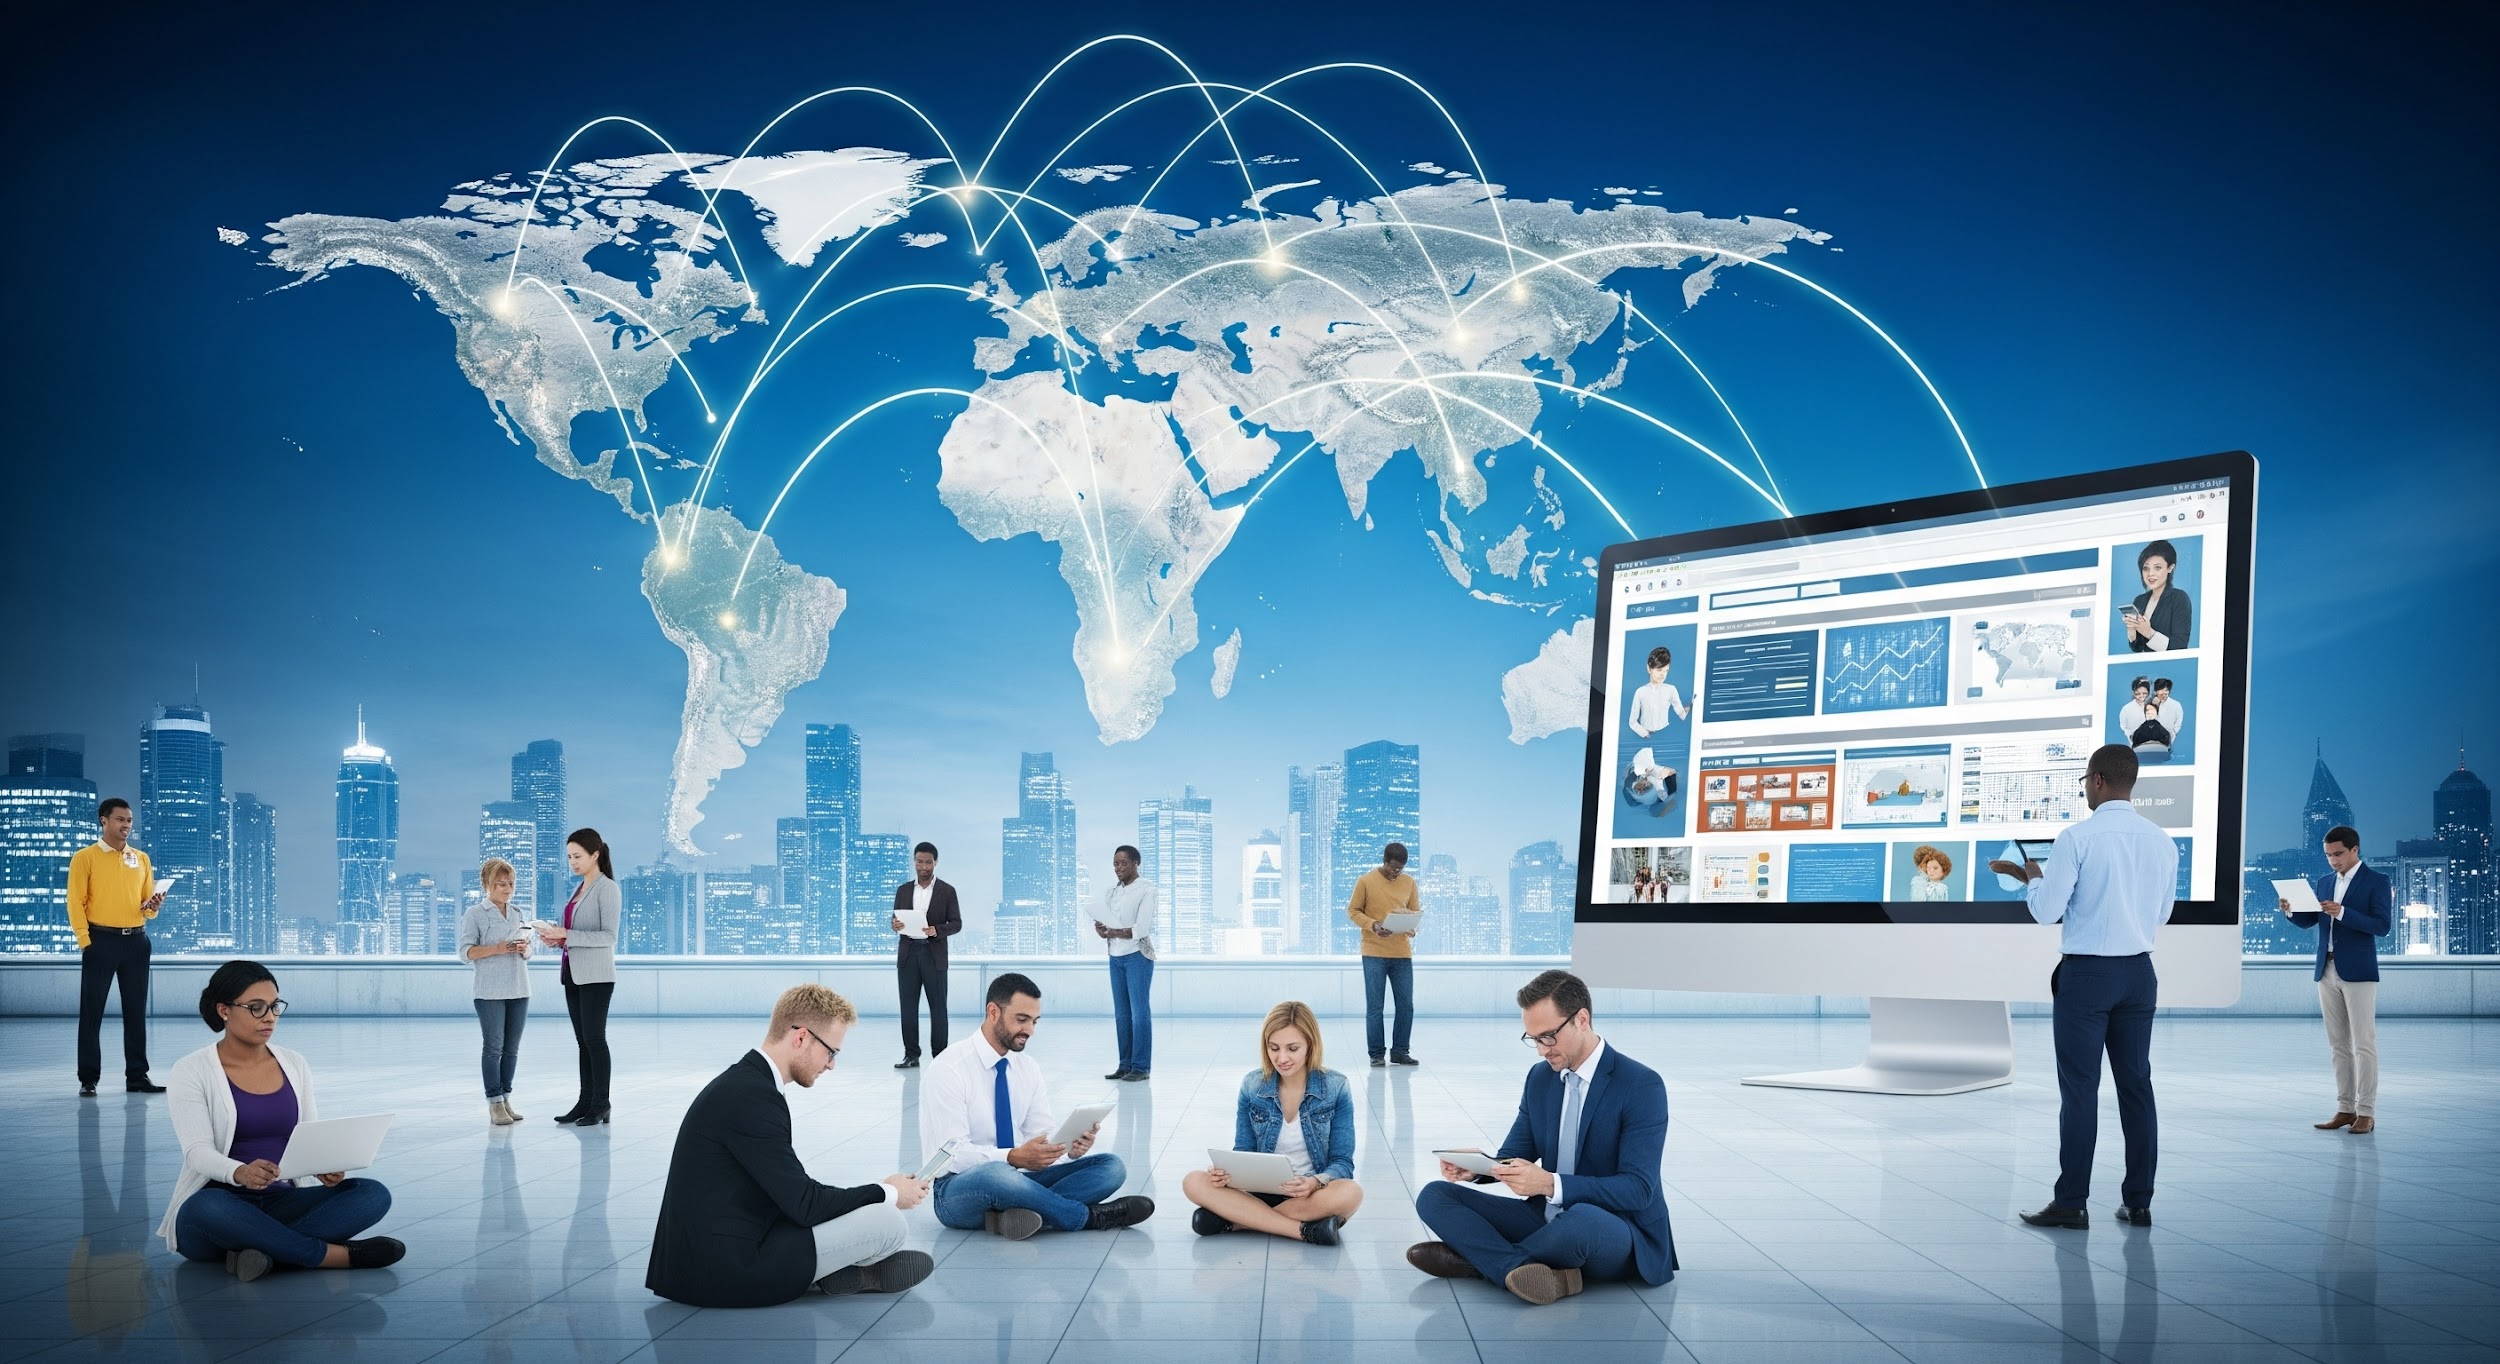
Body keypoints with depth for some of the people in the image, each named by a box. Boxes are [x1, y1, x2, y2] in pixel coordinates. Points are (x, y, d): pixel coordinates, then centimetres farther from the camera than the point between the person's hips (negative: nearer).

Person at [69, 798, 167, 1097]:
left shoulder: (141, 859, 13)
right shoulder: (85, 857, 0)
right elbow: (76, 902, -6)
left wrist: (153, 905, -7)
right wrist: (85, 941, -13)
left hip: (136, 941, 4)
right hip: (101, 941, -4)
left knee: (136, 1011, 6)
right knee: (92, 1011, -1)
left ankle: (137, 1076, 12)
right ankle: (88, 1079, 5)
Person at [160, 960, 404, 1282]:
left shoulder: (294, 1066, 9)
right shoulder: (192, 1071, -4)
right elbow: (198, 1151, -15)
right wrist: (239, 1172, -38)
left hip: (281, 1203, 4)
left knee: (374, 1193, -20)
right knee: (205, 1208, -40)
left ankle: (261, 1247, -33)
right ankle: (335, 1255, -29)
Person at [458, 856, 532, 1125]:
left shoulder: (517, 914, 14)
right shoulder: (474, 914, -1)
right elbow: (466, 952, -9)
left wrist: (524, 948, -6)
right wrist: (497, 949, -23)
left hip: (518, 989, 5)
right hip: (489, 991, -5)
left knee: (512, 1048, 6)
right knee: (494, 1047, -4)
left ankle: (506, 1099, 13)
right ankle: (495, 1103, 0)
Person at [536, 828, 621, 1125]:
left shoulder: (608, 889, -10)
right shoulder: (579, 889, 15)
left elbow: (608, 936, -17)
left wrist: (566, 934, -22)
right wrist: (557, 939, 2)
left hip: (596, 975, -8)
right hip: (573, 974, 8)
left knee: (594, 1038, -5)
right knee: (582, 1040, 9)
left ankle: (600, 1105, 0)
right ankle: (586, 1101, 14)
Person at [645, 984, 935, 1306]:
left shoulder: (745, 1081, 10)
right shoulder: (752, 1096, -20)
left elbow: (793, 1190, 16)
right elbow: (804, 1204, -19)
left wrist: (878, 1192, 9)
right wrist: (888, 1193, -5)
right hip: (725, 1273, -10)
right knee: (886, 1219, -10)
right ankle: (857, 1273, 16)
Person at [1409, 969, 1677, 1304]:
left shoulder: (1642, 1086, -14)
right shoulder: (1540, 1078, 6)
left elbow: (1638, 1188, -21)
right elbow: (1515, 1154, 10)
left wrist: (1551, 1184, -33)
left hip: (1620, 1235, -6)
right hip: (1546, 1218, 6)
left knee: (1583, 1219, -42)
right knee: (1434, 1196, -9)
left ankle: (1477, 1258, -18)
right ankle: (1530, 1271, -30)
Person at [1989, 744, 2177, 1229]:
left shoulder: (2078, 838, -13)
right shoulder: (2162, 841, 5)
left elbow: (2047, 911, -12)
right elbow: (2161, 914, 15)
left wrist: (2033, 878, 8)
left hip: (2086, 973, -5)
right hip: (2139, 972, 5)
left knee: (2080, 1088, -1)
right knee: (2136, 1084, 9)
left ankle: (2071, 1203, 2)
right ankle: (2138, 1201, 14)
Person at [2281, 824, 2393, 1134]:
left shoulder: (2376, 880, -4)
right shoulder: (2323, 882, 14)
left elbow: (2382, 925, -13)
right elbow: (2309, 921, 11)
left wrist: (2342, 913, -24)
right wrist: (2291, 909, -9)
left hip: (2358, 972, -6)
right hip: (2327, 972, 6)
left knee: (2363, 1044, -4)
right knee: (2339, 1045, 8)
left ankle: (2366, 1113, 0)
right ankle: (2345, 1109, 13)